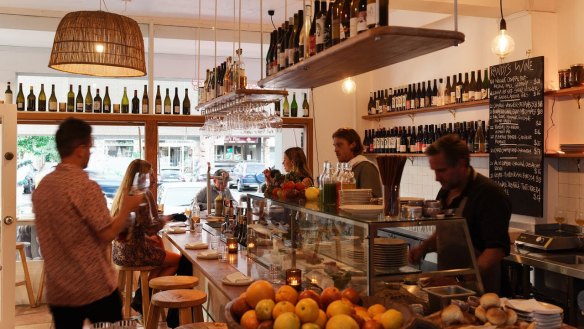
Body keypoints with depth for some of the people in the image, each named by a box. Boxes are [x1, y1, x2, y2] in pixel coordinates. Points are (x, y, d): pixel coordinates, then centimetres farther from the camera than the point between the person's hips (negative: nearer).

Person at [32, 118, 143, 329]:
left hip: (57, 289, 6)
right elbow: (108, 234, -17)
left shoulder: (41, 187, 5)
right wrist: (127, 208, -2)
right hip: (94, 287, -6)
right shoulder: (86, 187, -18)